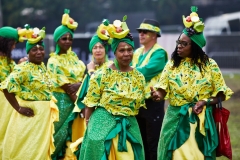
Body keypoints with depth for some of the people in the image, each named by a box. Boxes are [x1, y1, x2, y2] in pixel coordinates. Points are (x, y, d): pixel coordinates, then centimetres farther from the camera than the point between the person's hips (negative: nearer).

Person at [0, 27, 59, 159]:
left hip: (44, 114, 8)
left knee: (40, 148, 14)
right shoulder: (23, 69, -16)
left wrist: (49, 105, 10)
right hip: (30, 114, -8)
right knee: (26, 149, -1)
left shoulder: (42, 66, 9)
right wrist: (18, 108, -21)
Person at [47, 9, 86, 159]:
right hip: (62, 100, -6)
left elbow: (84, 76, 6)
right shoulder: (54, 61, -9)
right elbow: (64, 85, -13)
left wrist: (79, 85, -14)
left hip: (77, 99, 6)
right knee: (62, 131, -2)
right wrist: (76, 99, -14)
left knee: (75, 131, 6)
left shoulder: (73, 57, 11)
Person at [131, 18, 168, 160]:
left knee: (153, 142, -2)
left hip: (152, 102, -7)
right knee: (141, 141, 13)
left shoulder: (159, 53, -9)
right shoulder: (137, 53, 15)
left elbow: (145, 71, -22)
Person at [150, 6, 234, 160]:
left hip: (200, 121, -2)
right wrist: (158, 94, -26)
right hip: (176, 119, 2)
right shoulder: (172, 64, 3)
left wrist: (205, 102, -16)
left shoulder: (209, 65, -2)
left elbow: (221, 94, 0)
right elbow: (162, 89, -4)